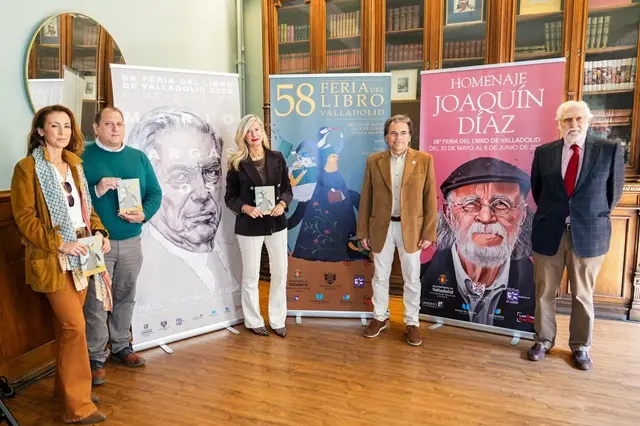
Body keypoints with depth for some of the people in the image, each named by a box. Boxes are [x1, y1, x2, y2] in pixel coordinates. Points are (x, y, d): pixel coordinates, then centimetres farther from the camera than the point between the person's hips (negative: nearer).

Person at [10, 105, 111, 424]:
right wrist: (59, 244, -20)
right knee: (75, 327, -7)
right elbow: (24, 217, -12)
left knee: (66, 325, 15)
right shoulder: (27, 168, -7)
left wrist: (100, 233, 0)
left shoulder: (74, 164, 14)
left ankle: (66, 386, 30)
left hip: (80, 255, 6)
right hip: (52, 259, -6)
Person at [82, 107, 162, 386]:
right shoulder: (83, 157, -3)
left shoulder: (138, 157, 8)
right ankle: (96, 358, 15)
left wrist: (144, 213, -11)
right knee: (96, 303, 0)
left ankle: (121, 346, 32)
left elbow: (155, 192, 7)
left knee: (125, 298, 15)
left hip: (131, 241, 4)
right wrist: (97, 190, -23)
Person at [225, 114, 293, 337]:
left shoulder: (277, 158, 1)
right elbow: (230, 197, -2)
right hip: (249, 226, -3)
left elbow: (287, 188, 5)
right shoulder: (237, 163, -5)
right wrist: (245, 208, -20)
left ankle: (277, 320, 26)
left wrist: (282, 204, -15)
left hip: (276, 223, 3)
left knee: (280, 272, 9)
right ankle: (253, 321, 28)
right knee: (251, 276, 9)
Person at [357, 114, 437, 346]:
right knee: (380, 277, 13)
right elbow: (366, 199, 3)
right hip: (381, 227, 2)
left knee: (412, 279, 9)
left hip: (411, 228, -1)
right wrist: (363, 231, 2)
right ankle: (380, 317, 32)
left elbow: (430, 198, -3)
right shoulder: (374, 161, 1)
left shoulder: (424, 160, -4)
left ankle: (412, 323, 25)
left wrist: (429, 233, -7)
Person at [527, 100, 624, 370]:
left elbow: (614, 190, 7)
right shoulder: (544, 152, 2)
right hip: (549, 232, 1)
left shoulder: (610, 150, -2)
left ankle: (580, 347, 27)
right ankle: (543, 340, 27)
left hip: (589, 234, -1)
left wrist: (596, 218, 8)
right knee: (544, 292, 10)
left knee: (582, 295, 11)